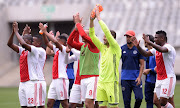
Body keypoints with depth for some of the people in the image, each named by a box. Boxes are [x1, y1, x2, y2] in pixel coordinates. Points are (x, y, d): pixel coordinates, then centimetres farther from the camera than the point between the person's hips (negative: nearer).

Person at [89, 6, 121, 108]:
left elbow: (107, 31, -15)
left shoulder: (115, 48, -6)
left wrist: (98, 17, -12)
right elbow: (92, 36, 12)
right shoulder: (103, 47, 14)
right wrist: (91, 20, 0)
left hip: (112, 81, -7)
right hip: (101, 81, 7)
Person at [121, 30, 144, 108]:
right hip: (125, 78, 2)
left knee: (139, 97, -12)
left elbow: (142, 64, 2)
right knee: (126, 100, 1)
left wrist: (139, 77, -11)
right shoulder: (122, 48, 7)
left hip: (136, 78, -2)